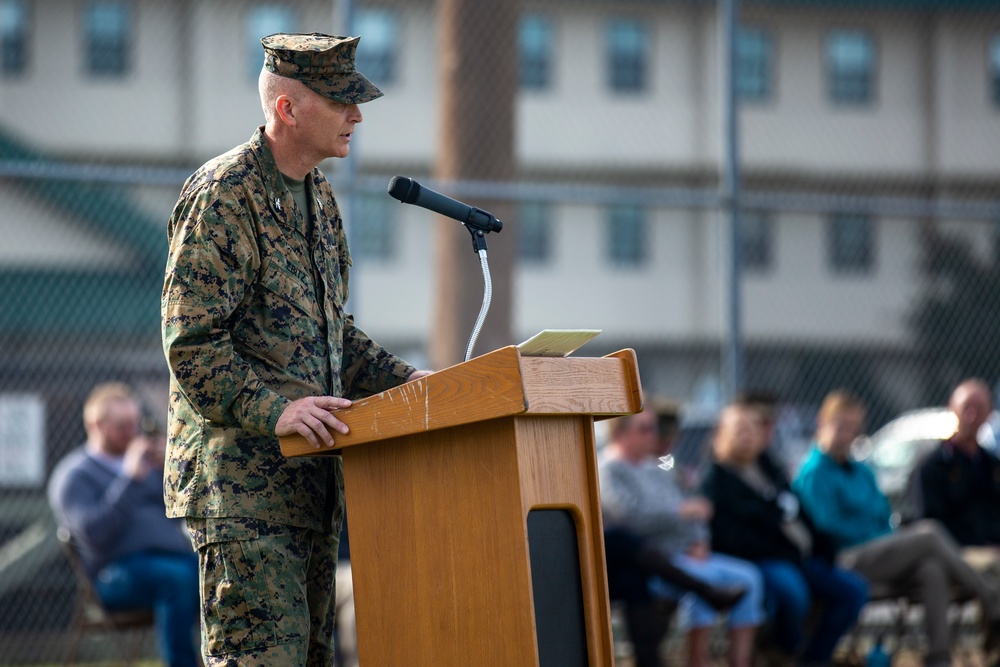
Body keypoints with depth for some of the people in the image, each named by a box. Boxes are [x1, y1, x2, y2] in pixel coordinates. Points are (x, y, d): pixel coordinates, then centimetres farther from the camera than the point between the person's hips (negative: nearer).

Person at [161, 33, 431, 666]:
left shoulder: (320, 198, 17)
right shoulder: (221, 197, -12)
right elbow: (191, 345, -17)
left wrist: (401, 380, 10)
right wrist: (273, 410, -28)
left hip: (311, 472, 9)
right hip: (240, 475, -9)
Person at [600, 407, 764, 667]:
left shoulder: (656, 470, 24)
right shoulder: (610, 472, -2)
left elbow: (691, 512, 22)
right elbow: (631, 514, -19)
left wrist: (698, 542, 1)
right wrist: (682, 511, -20)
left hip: (688, 554, 9)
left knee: (746, 577, -9)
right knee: (703, 578, -34)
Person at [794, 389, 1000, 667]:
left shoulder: (862, 473, 23)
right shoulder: (814, 473, -3)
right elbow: (827, 525, -11)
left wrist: (892, 537, 3)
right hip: (847, 559, -7)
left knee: (932, 570, -24)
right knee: (929, 536, -21)